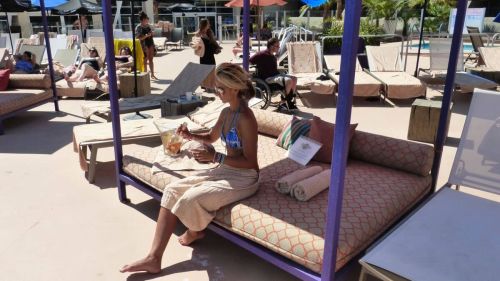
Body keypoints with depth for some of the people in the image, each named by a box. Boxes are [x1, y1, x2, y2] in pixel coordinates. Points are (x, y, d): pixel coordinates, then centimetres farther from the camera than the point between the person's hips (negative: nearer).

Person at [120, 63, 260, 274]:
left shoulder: (245, 118, -21)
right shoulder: (226, 113, 6)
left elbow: (249, 161, -22)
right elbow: (211, 137, 23)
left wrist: (215, 157, -26)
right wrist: (191, 136, 3)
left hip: (244, 178, -9)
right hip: (225, 171, 9)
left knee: (191, 198, -26)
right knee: (173, 189, -7)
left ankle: (194, 232, 13)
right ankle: (154, 258, -11)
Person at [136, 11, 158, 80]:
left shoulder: (148, 25, 8)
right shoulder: (139, 27, -12)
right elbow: (138, 38, -17)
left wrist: (151, 33, -1)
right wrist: (146, 36, -26)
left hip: (150, 43, 6)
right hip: (144, 45, -6)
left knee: (151, 59, 11)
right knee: (145, 60, 1)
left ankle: (152, 74, 18)